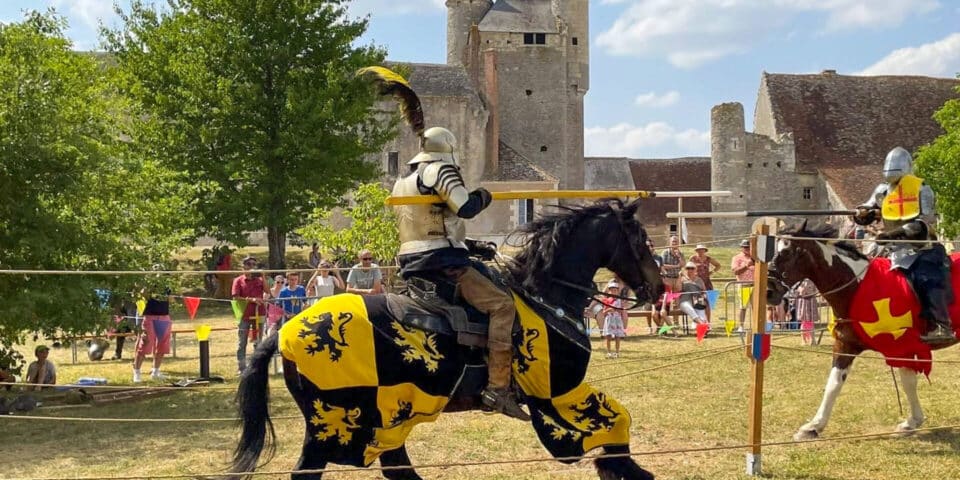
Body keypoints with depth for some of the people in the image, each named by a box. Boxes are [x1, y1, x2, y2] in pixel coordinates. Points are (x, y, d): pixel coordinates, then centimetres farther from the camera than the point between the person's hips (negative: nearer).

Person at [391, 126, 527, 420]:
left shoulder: (401, 184, 22)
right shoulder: (440, 170, -5)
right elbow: (466, 208, -18)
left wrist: (471, 245, 26)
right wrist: (483, 196, 3)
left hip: (412, 267, 9)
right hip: (444, 264, -9)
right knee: (503, 305, -12)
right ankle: (497, 387, -24)